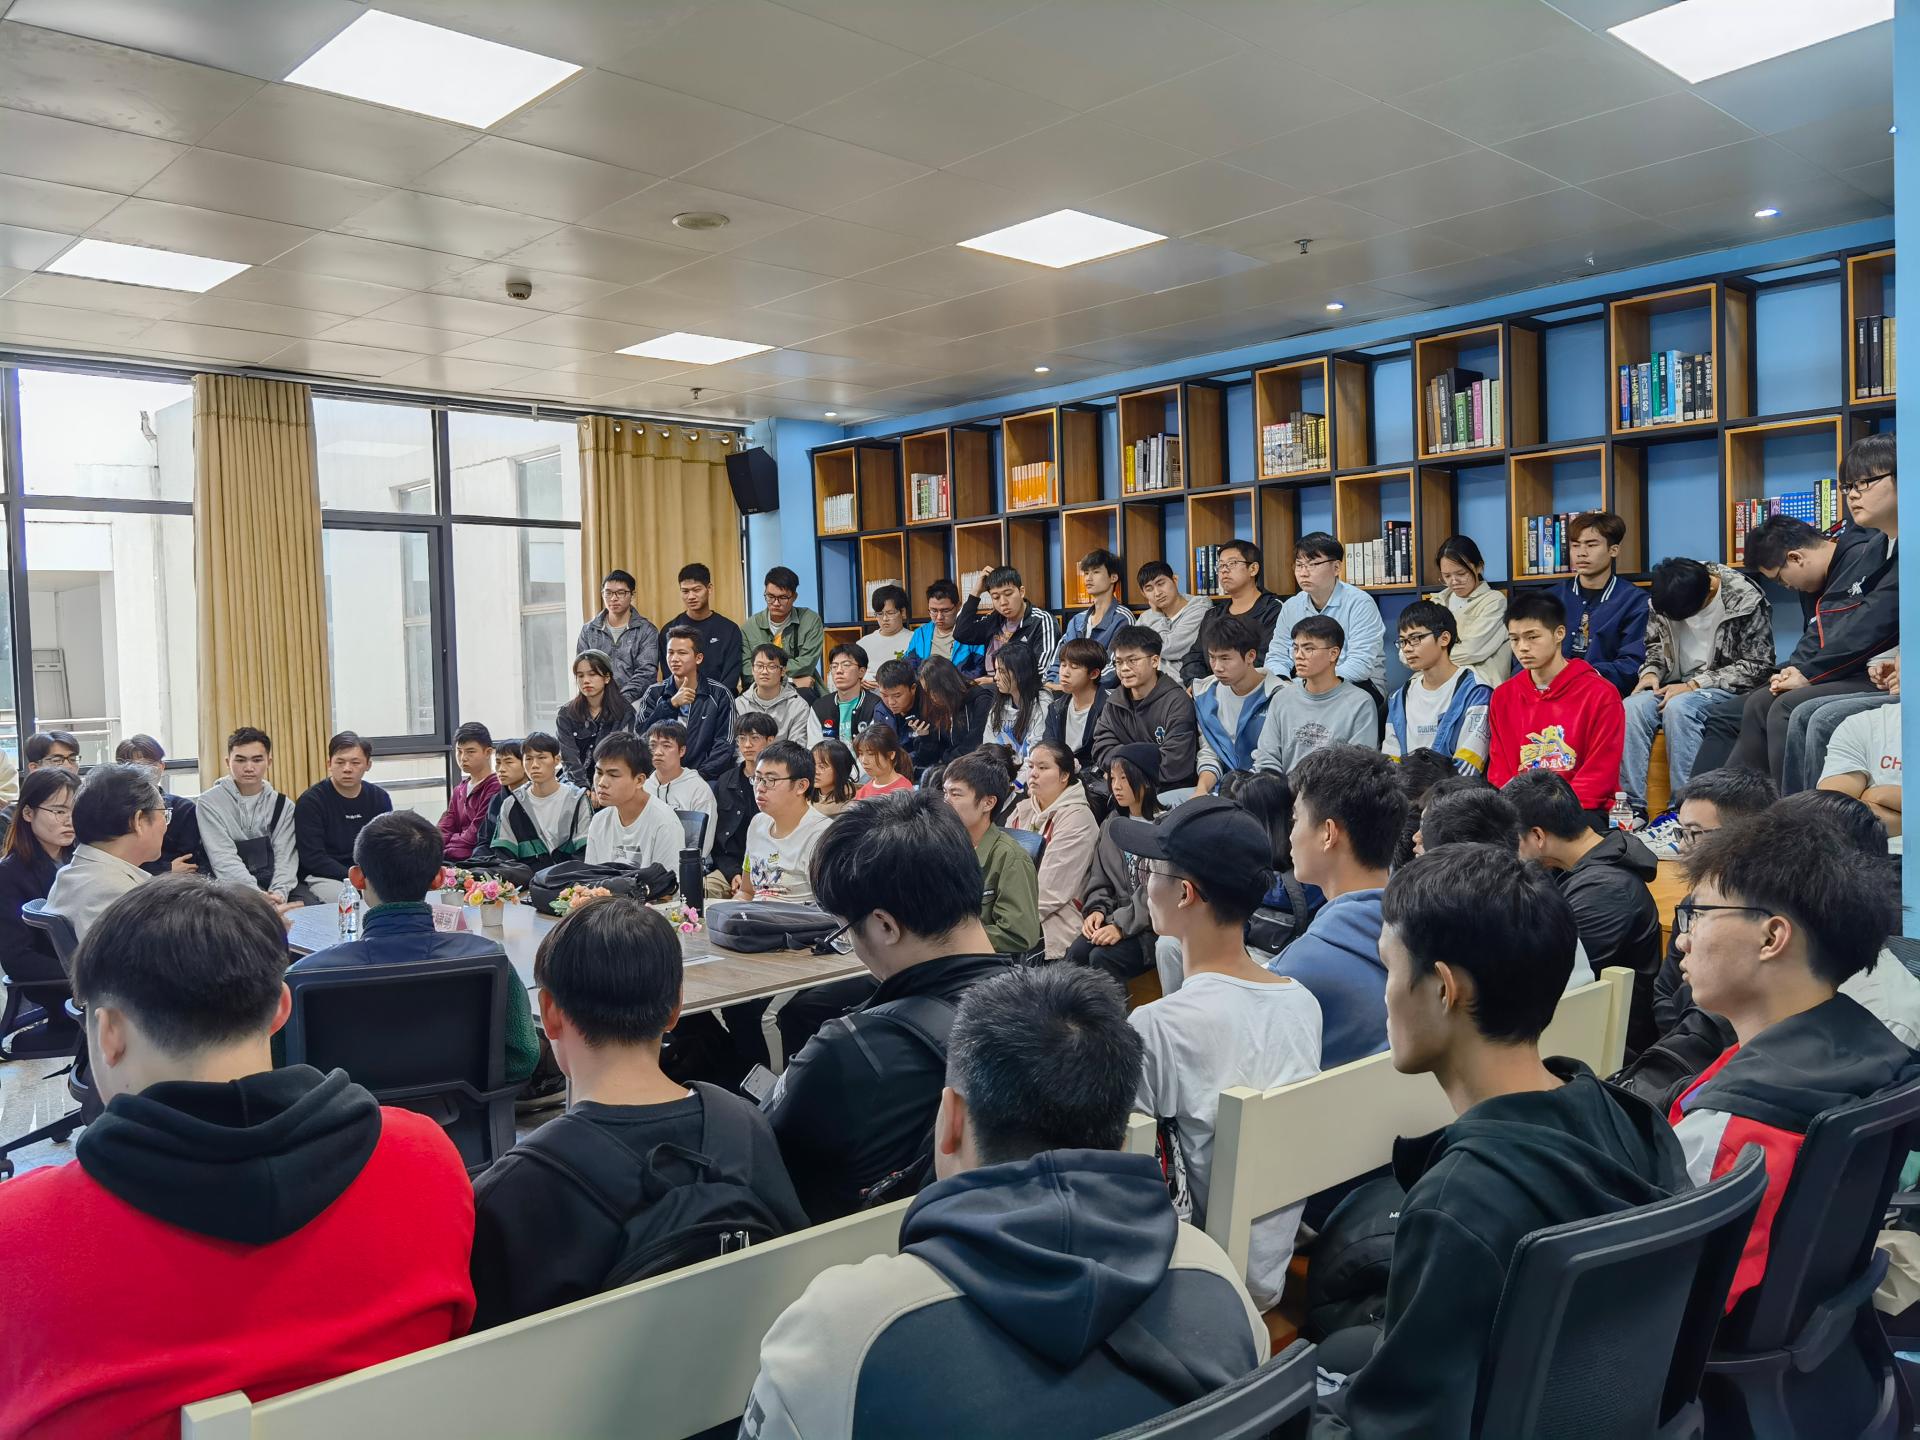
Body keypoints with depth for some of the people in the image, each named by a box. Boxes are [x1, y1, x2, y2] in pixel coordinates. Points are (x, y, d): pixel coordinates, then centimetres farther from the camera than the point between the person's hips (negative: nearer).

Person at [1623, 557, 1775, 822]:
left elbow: (1757, 666, -13)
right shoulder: (1663, 597, 1)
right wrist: (1650, 671, -4)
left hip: (1727, 688, -5)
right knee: (1632, 707, -26)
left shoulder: (1747, 601, -13)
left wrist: (1694, 684, -19)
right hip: (1678, 687, 5)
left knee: (1679, 707, -35)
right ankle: (1632, 807, -26)